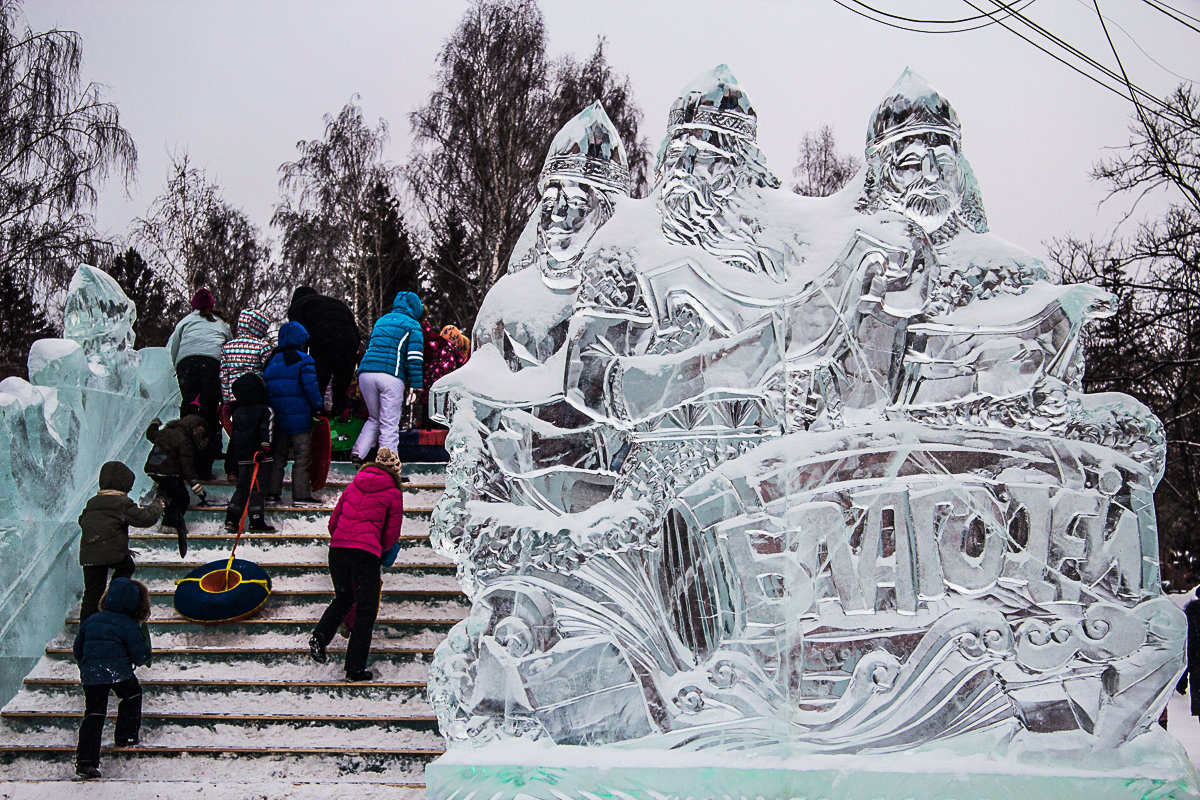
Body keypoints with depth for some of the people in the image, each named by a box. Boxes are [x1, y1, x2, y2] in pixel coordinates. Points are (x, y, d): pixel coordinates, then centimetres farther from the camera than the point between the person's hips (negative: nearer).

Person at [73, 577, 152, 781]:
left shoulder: (91, 621, 16)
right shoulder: (130, 626, -2)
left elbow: (77, 651, 22)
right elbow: (141, 657, -1)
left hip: (90, 675, 4)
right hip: (119, 673, -4)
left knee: (93, 714, 5)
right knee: (132, 695, 24)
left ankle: (85, 762, -3)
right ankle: (127, 736, 24)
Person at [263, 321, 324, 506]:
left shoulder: (271, 361, 11)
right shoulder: (303, 360, -7)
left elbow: (264, 388, 11)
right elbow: (311, 386, -15)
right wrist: (319, 406, -4)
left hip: (277, 418, 6)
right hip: (300, 419, -6)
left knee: (277, 456, 13)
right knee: (302, 457, -1)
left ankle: (272, 492, 12)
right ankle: (301, 494, -3)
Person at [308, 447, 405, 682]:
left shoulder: (353, 485, 18)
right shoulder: (393, 494, 5)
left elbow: (333, 522, 20)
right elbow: (391, 535, 6)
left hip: (337, 548, 5)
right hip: (367, 552, -5)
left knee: (343, 598, 24)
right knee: (366, 610, 7)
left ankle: (320, 636, 1)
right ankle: (355, 668, 6)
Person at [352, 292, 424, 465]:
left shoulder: (381, 321, 26)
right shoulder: (412, 325, 8)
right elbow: (415, 358, -2)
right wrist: (415, 386, -4)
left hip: (366, 372, 5)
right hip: (391, 376, -5)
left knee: (375, 418, 21)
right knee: (389, 424, -1)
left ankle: (358, 451, 2)